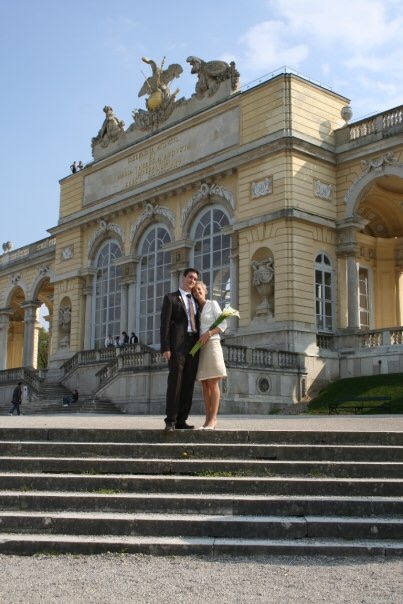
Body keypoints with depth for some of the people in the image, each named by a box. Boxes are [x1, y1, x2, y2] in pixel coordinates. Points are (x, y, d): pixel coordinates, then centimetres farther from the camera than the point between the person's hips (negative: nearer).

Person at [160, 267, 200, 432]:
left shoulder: (195, 301, 23)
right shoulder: (170, 298, 5)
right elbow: (165, 324, -4)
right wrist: (165, 348, -14)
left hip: (194, 345, 6)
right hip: (177, 345, -6)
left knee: (188, 383, 2)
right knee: (175, 381, -12)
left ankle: (181, 420, 5)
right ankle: (170, 421, -11)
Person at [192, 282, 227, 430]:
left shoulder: (213, 304, 2)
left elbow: (223, 325, -6)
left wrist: (208, 334, -19)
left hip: (211, 344, -6)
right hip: (199, 348, 6)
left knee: (213, 384, -10)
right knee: (205, 385, 2)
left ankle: (213, 419, -13)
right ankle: (208, 418, 1)